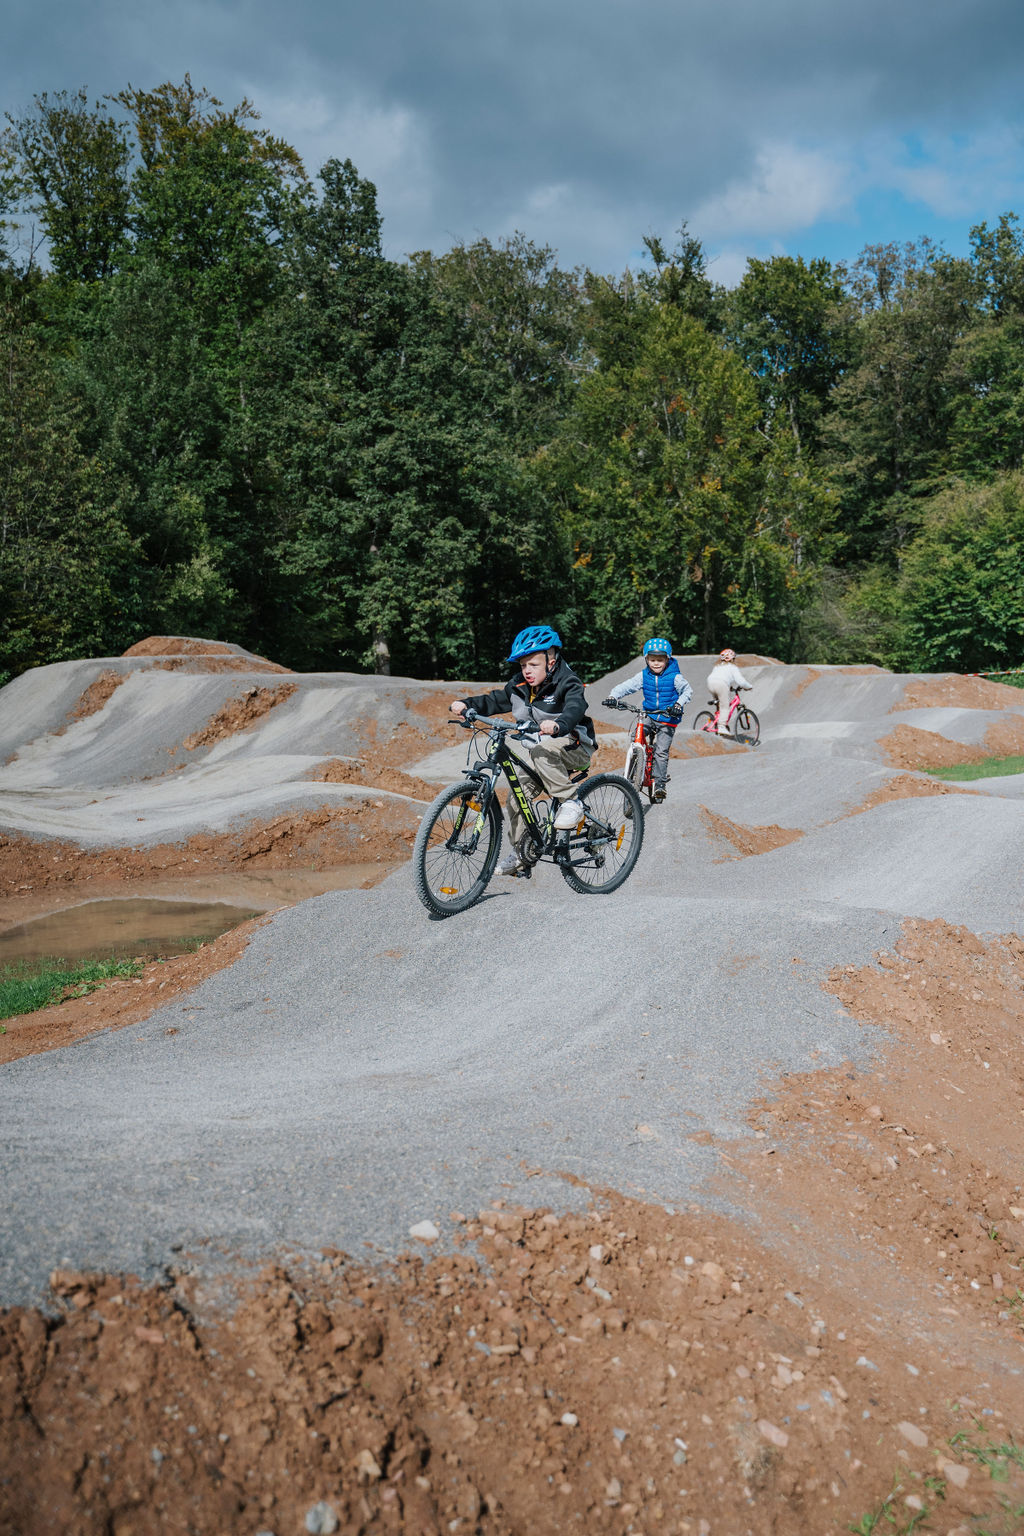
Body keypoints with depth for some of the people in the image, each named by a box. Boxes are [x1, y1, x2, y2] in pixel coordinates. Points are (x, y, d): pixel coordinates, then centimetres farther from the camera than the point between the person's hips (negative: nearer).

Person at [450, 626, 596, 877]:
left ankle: (570, 802, -22)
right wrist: (466, 705, -8)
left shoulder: (568, 685, -17)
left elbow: (574, 710, -36)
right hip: (534, 750, 7)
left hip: (573, 748, -7)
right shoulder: (519, 686, 4)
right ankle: (520, 853, 12)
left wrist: (557, 726, -58)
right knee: (517, 797, -4)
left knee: (542, 751, -37)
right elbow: (495, 701, 10)